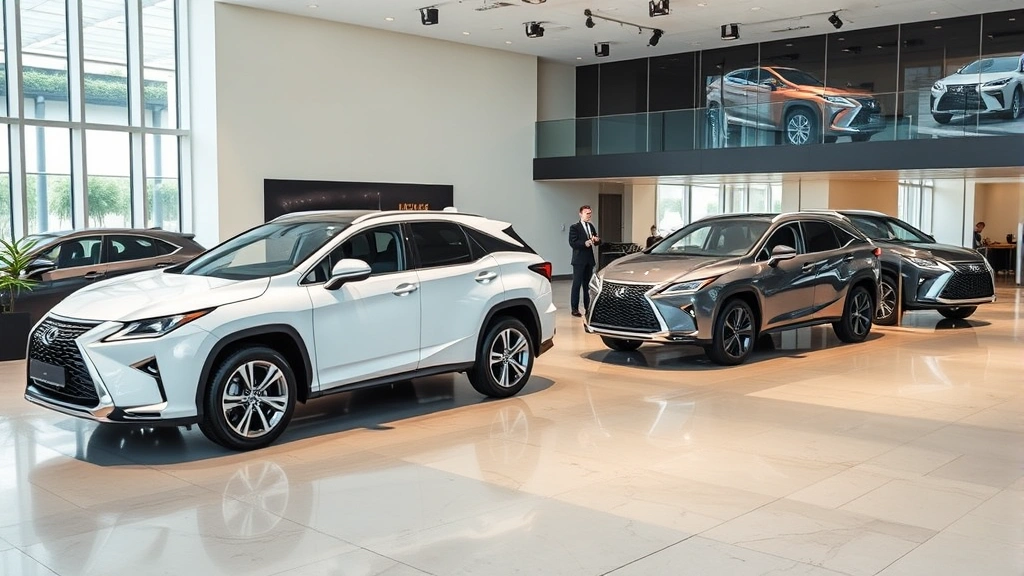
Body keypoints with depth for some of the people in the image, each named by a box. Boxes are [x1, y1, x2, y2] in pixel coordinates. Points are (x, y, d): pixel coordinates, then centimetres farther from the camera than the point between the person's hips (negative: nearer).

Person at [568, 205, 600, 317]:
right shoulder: (574, 227, -6)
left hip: (589, 260, 6)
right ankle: (574, 308, -3)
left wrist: (597, 240, -7)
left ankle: (588, 307, 17)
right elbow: (572, 242, -15)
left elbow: (596, 241, 17)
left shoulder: (591, 226, 15)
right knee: (577, 284, -5)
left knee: (588, 284, 11)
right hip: (579, 260, -6)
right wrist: (584, 243, -27)